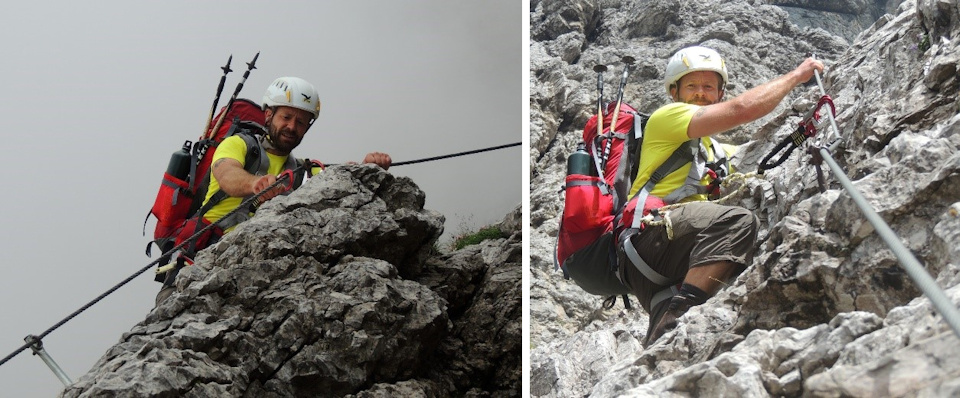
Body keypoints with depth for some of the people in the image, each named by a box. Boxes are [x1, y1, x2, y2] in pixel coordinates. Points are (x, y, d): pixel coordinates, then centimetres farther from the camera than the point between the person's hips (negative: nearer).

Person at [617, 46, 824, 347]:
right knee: (738, 221, -30)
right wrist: (796, 75, 5)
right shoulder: (666, 117, 6)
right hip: (647, 239, -9)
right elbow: (742, 109, -6)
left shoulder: (714, 150, 34)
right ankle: (673, 322, -37)